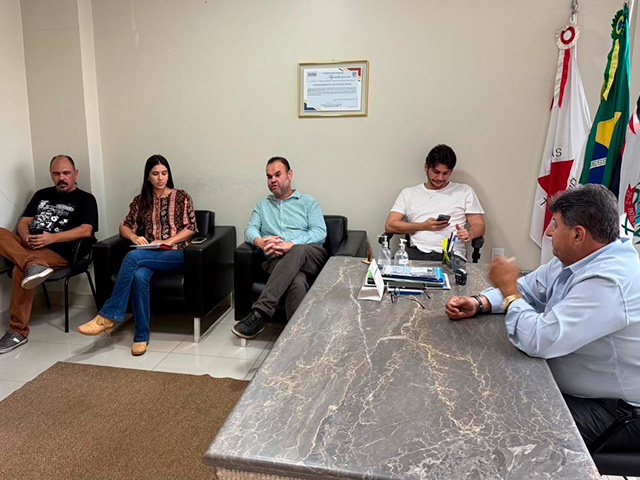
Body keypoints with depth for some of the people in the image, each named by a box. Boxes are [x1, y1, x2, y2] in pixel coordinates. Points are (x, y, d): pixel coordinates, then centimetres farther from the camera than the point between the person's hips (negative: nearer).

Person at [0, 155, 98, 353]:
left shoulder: (85, 199, 10)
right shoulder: (42, 195, 27)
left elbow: (86, 230, -5)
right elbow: (23, 222, 20)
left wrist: (52, 237, -16)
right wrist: (26, 237, -5)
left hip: (58, 251, -6)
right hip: (28, 245, 6)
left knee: (20, 270, -33)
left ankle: (18, 332, -27)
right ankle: (33, 265, -44)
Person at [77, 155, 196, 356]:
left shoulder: (181, 197, 9)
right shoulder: (141, 200, 18)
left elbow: (190, 228, 2)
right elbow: (124, 226, 18)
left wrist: (168, 241, -11)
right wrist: (134, 236, -5)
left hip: (175, 254, -3)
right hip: (148, 254, 3)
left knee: (133, 257, -32)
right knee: (139, 276, -34)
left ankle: (108, 316, -27)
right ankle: (142, 336, -27)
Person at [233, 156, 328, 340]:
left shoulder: (307, 202, 19)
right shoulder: (262, 205, 30)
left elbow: (320, 232, 2)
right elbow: (250, 229, 14)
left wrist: (291, 245, -16)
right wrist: (259, 241, -14)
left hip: (312, 257, -1)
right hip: (277, 261, 1)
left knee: (298, 251, -41)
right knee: (297, 281, -39)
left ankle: (259, 312, -45)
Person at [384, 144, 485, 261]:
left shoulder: (464, 191, 20)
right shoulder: (408, 193, 20)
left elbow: (479, 226, 14)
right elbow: (389, 226, 9)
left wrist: (469, 234, -11)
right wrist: (424, 226, -3)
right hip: (417, 253, 0)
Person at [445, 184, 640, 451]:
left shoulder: (608, 283, -32)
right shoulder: (574, 259, -1)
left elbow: (540, 341, -36)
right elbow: (529, 288, 11)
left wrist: (509, 289, -20)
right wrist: (479, 303, -7)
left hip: (613, 410, -9)